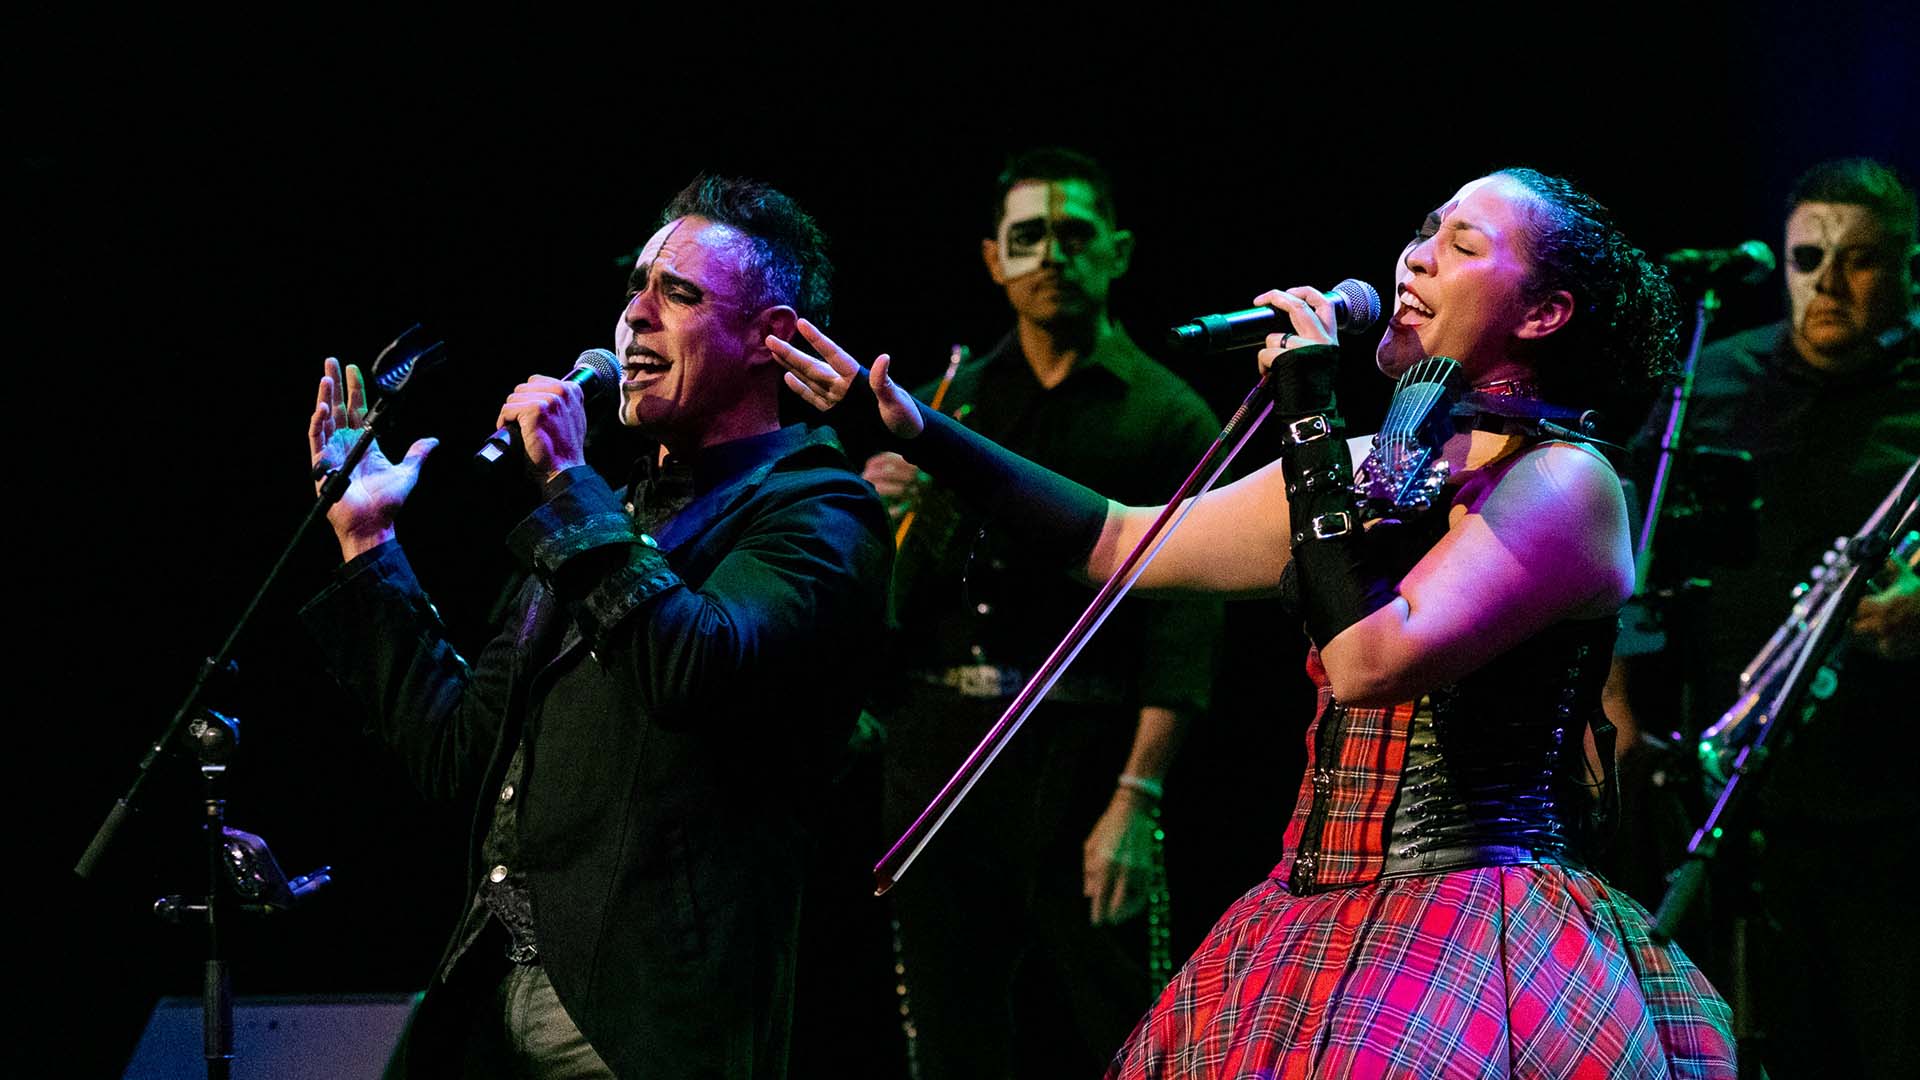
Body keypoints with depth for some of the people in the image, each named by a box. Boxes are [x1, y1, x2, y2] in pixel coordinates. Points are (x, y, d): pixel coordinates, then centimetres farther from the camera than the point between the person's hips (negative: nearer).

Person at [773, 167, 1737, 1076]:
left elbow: (1370, 659, -22)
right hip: (1311, 935, 8)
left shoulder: (1562, 482, -10)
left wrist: (1309, 418, -15)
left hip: (1473, 948, -8)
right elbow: (1124, 540, 19)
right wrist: (912, 428, 15)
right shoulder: (1372, 470, 15)